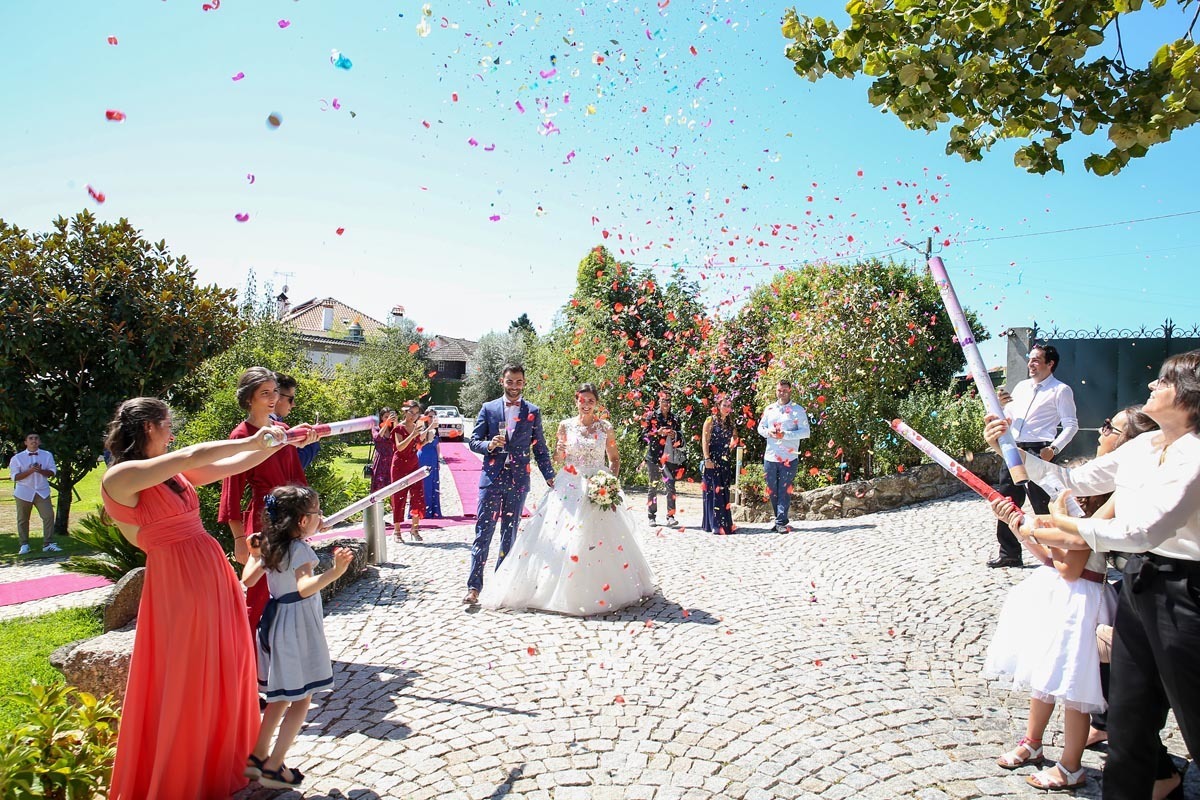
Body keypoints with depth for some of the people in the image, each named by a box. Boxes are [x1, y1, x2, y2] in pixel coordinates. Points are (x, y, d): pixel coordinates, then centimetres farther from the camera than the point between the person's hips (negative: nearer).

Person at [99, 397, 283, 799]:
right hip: (178, 583, -8)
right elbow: (194, 455, -19)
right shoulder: (120, 477, -11)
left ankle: (220, 765, 36)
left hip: (215, 576, 8)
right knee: (183, 687, 4)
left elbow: (233, 465, 15)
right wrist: (252, 439, -10)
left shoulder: (176, 474, 11)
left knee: (225, 675, 17)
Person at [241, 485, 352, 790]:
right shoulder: (300, 549, -20)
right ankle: (273, 767, 7)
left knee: (280, 696, 21)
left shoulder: (270, 547, 5)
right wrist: (334, 572, -50)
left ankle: (257, 755, 28)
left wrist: (253, 553, 25)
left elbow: (248, 579, 11)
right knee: (301, 700, 3)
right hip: (298, 626, -9)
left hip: (275, 623, 9)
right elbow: (305, 588, -37)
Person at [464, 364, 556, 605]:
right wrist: (489, 445, -16)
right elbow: (473, 442, 4)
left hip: (518, 480, 1)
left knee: (510, 533, 8)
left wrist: (550, 476, 4)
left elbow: (540, 447, 10)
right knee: (483, 533, -4)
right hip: (492, 478, -1)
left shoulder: (533, 412, 7)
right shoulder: (488, 409, 6)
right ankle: (473, 587, -4)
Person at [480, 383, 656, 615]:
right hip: (569, 488, 1)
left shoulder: (605, 427, 4)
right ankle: (561, 591, 5)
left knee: (602, 542, -2)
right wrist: (559, 451, -10)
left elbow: (615, 458, 11)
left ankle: (603, 591, 13)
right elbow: (558, 460, 12)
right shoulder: (566, 425, 5)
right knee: (562, 539, -6)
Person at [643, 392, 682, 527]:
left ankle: (670, 516, -7)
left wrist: (675, 435, -5)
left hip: (669, 456, 2)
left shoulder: (674, 419, 12)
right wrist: (658, 432, -14)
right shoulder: (651, 416, 4)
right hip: (654, 456, -2)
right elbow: (644, 435, -1)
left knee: (670, 485, -9)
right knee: (653, 486, 3)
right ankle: (652, 517, 11)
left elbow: (680, 439, 17)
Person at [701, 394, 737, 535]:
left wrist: (731, 446, 6)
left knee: (724, 491, 9)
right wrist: (707, 459, -17)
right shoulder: (711, 420, -4)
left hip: (725, 461, 6)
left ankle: (725, 523, 14)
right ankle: (715, 525, -2)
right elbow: (704, 440, -10)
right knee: (714, 491, -5)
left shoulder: (729, 422, 14)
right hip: (713, 460, -6)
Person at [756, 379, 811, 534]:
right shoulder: (769, 409, 12)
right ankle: (779, 519, 22)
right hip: (770, 456, 5)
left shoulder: (798, 410, -2)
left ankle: (781, 522, -1)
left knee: (784, 491, -4)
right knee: (772, 491, 10)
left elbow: (805, 432, -7)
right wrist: (768, 432, -6)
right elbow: (760, 427, 17)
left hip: (789, 458, -5)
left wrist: (785, 435, -19)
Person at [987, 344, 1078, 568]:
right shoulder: (1021, 387, 18)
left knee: (1043, 506, -3)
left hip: (1038, 453, -6)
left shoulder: (1061, 390, 0)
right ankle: (1009, 553, 18)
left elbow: (1071, 425, -7)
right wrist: (1002, 405, 1)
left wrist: (1054, 448, -20)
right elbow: (1007, 420, 22)